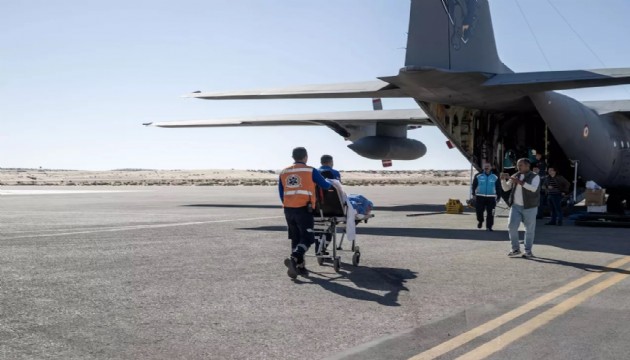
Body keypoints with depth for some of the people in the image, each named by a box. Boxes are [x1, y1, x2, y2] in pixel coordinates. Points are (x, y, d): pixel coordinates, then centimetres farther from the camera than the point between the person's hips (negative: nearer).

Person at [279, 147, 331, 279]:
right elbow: (325, 186, 8)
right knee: (307, 238, -2)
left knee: (295, 238, 15)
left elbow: (281, 194, 15)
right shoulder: (311, 171, -1)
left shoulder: (283, 173, 13)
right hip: (303, 209, -5)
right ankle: (294, 259, -23)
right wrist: (330, 184, 31)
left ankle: (299, 266, 17)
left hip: (288, 210, 5)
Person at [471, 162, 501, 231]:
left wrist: (498, 197, 7)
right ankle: (480, 221, 28)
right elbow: (474, 186, 8)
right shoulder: (478, 176, 4)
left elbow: (498, 188, 10)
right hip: (480, 197, 0)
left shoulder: (495, 177, 6)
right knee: (479, 211, -1)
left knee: (490, 213, -3)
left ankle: (489, 227, 5)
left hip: (491, 198, 0)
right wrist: (474, 194, 1)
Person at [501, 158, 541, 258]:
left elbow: (533, 188, -22)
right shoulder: (515, 176, 10)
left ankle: (528, 251, 13)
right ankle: (516, 249, 5)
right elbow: (506, 188, 12)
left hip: (529, 207, -4)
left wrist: (519, 182, -28)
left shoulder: (535, 177, -4)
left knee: (529, 230, 2)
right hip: (515, 206, 4)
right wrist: (503, 179, -7)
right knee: (512, 226, -7)